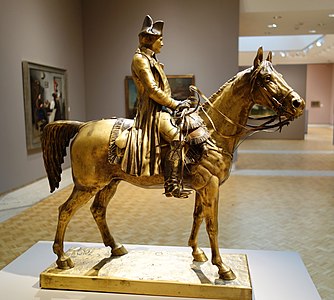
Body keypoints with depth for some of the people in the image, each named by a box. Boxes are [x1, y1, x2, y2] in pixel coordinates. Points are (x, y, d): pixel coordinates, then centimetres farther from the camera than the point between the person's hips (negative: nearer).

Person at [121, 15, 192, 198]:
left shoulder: (151, 59, 24)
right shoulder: (140, 59, -7)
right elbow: (152, 90, -16)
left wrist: (177, 104, 13)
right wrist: (174, 104, -11)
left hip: (160, 109, 10)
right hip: (151, 111, -10)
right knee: (176, 138, -25)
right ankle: (172, 185, -22)